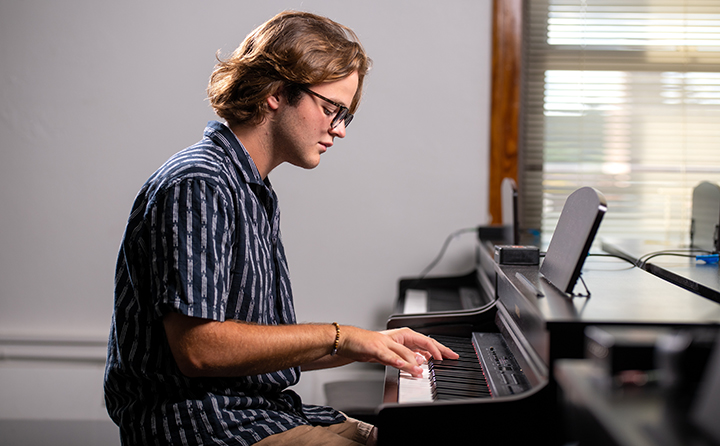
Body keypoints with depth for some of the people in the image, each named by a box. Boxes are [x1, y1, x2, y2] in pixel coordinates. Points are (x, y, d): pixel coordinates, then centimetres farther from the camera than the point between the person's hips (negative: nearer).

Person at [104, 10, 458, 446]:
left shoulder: (257, 195, 16)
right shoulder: (196, 185, -15)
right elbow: (197, 347, -23)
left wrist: (373, 345, 7)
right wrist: (338, 336, -17)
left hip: (266, 411, 9)